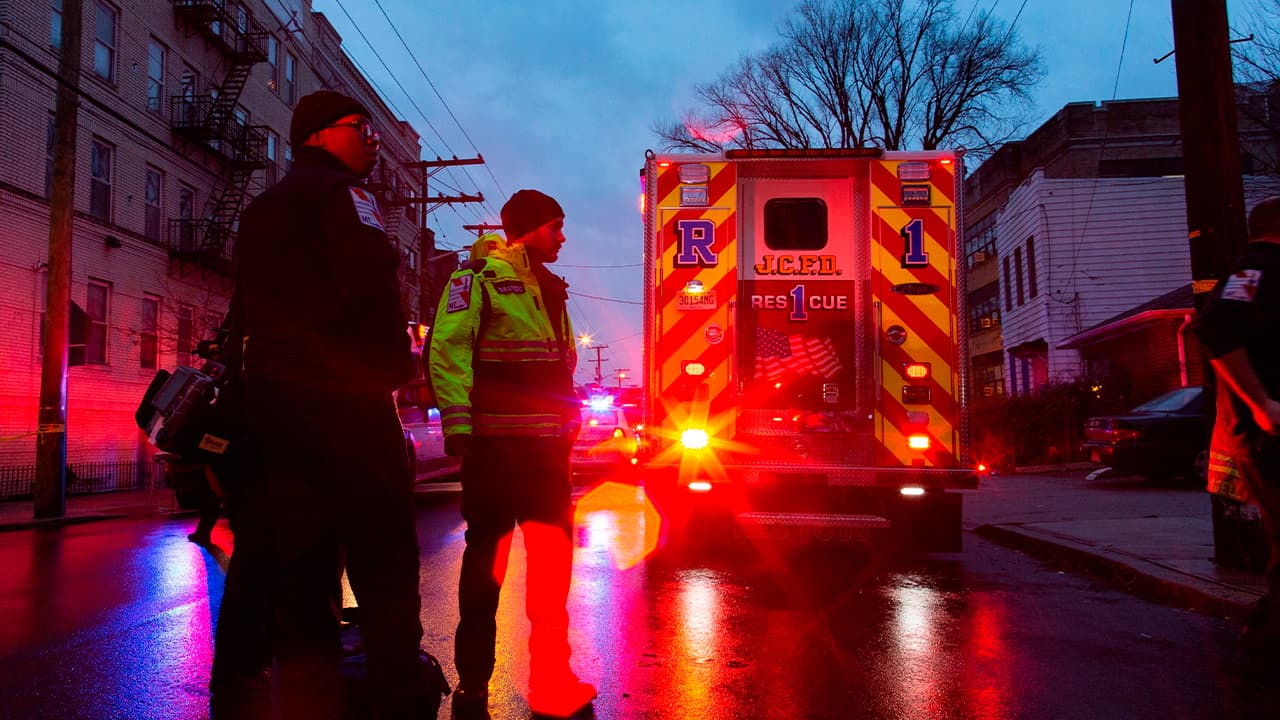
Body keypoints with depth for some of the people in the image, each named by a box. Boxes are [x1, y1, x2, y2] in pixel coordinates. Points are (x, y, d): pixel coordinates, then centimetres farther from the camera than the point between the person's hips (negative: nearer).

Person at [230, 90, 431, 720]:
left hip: (271, 402, 8)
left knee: (295, 567, 8)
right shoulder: (342, 193, -2)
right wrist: (396, 368, -3)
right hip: (345, 401, -8)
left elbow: (249, 313, 21)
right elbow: (370, 291, -16)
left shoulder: (261, 208, 23)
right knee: (384, 561, -5)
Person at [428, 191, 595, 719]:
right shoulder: (479, 277, -4)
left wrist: (568, 423, 18)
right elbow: (446, 351, -12)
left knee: (553, 553, 8)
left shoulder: (549, 288, 20)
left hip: (547, 443, 7)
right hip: (494, 442, -7)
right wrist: (458, 425, -17)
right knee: (486, 552, 2)